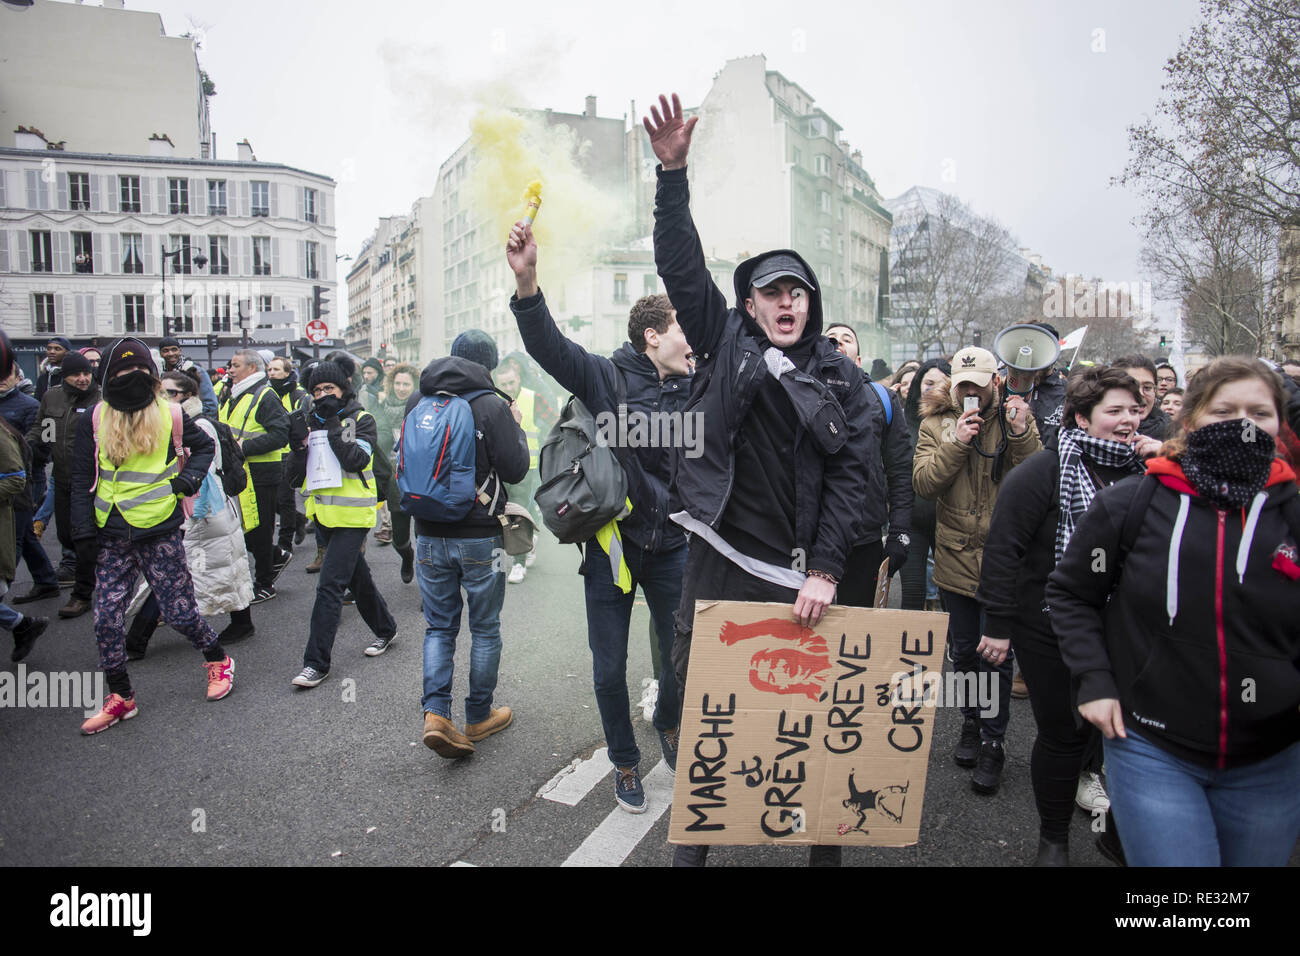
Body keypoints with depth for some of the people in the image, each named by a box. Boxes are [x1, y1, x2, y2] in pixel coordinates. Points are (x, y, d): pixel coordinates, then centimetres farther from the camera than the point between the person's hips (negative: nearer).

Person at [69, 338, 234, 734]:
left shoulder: (170, 416, 0)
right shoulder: (94, 420, 3)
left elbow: (204, 446, 17)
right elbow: (82, 479, 5)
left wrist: (187, 479, -1)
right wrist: (84, 534, -1)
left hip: (161, 532, -2)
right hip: (113, 536, 2)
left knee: (179, 612, 1)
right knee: (106, 618, 0)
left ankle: (219, 661, 26)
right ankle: (120, 697, 15)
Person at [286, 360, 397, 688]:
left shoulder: (361, 419, -5)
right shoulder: (311, 421, 9)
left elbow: (356, 460, -22)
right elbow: (296, 476, 5)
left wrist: (333, 425, -20)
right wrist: (299, 445, -12)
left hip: (352, 514, -6)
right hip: (323, 513, 6)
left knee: (330, 585, -11)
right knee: (356, 577, 19)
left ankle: (316, 662, -5)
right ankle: (385, 629, 38)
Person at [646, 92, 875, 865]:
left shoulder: (842, 378, 4)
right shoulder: (725, 344, 6)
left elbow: (855, 474, -2)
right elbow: (682, 266, -1)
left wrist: (825, 570, -9)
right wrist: (674, 173, -11)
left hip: (798, 571, 0)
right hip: (718, 558, 1)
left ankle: (824, 841, 30)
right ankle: (693, 839, 29)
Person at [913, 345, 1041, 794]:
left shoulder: (1017, 419, -1)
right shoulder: (936, 423, 3)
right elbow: (922, 481, -9)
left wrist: (1021, 435, -22)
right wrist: (957, 443, -19)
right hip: (955, 557, 2)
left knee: (996, 653, 1)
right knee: (964, 650, 16)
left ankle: (992, 742, 16)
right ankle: (971, 723, 35)